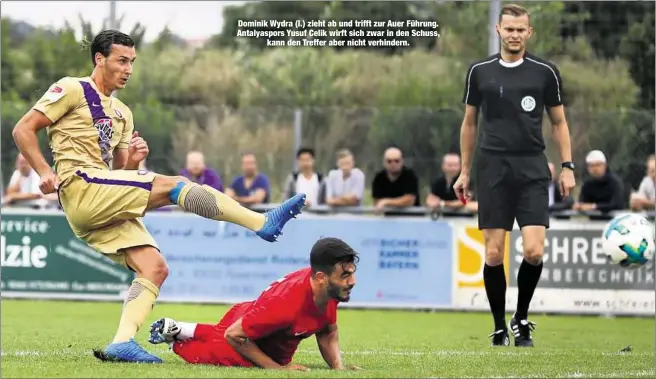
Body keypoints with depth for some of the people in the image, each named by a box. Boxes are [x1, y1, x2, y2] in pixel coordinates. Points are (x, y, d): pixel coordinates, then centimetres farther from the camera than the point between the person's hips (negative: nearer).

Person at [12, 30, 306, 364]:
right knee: (173, 185, -18)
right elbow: (23, 130, -4)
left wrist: (133, 159, 1)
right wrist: (44, 172, -16)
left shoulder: (121, 114, 24)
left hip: (104, 204, 9)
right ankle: (263, 223, -21)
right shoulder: (72, 90, 1)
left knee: (154, 267, -6)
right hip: (81, 187, -9)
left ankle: (122, 343, -13)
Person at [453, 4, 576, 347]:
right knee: (493, 254, -3)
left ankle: (522, 319, 10)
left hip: (532, 169, 0)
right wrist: (464, 171, 13)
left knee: (534, 251, -12)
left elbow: (559, 122, 11)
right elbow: (469, 123, 14)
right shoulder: (480, 72, 6)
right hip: (493, 168, 0)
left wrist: (567, 167, 3)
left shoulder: (545, 72, 4)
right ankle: (499, 328, 12)